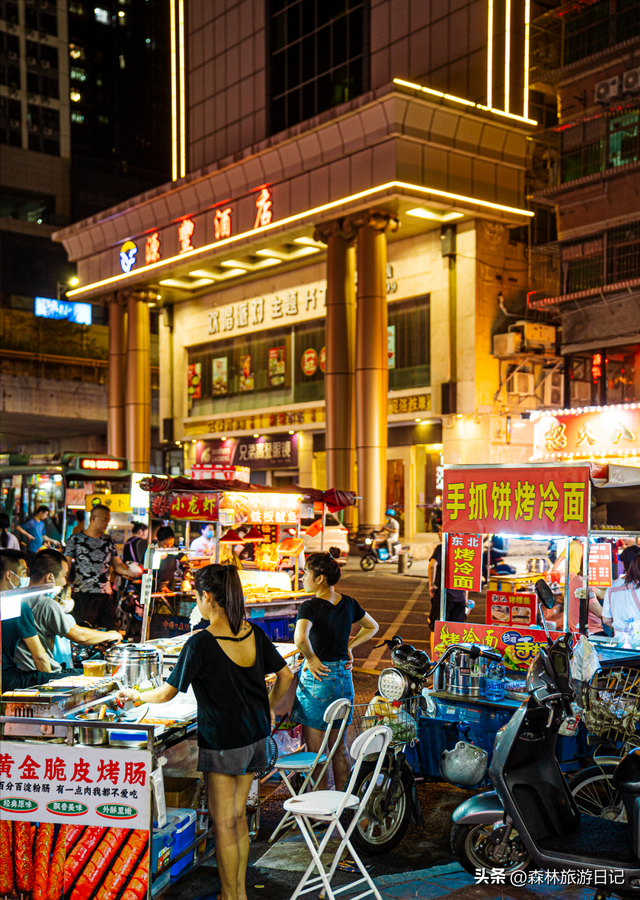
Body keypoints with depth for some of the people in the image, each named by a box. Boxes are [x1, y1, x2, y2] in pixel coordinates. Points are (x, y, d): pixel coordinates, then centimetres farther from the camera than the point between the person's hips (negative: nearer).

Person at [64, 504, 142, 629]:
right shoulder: (75, 540, 2)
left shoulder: (108, 540, 15)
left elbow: (117, 565, 16)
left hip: (106, 595, 4)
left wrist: (129, 571, -7)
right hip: (83, 596, -4)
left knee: (113, 631, -1)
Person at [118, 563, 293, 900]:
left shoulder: (201, 643, -19)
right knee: (237, 815, 19)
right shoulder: (254, 634, -2)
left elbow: (167, 693, -12)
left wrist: (136, 695, 6)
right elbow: (285, 676, 6)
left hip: (222, 743, -6)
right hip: (255, 736, 6)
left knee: (224, 824, 8)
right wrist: (267, 707, 20)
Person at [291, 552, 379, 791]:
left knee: (315, 751, 4)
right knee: (339, 748, 17)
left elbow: (300, 637, -34)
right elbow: (372, 627, 20)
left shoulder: (310, 607, -16)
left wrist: (311, 659, -18)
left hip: (317, 677, -7)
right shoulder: (348, 603, 4)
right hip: (343, 676, 7)